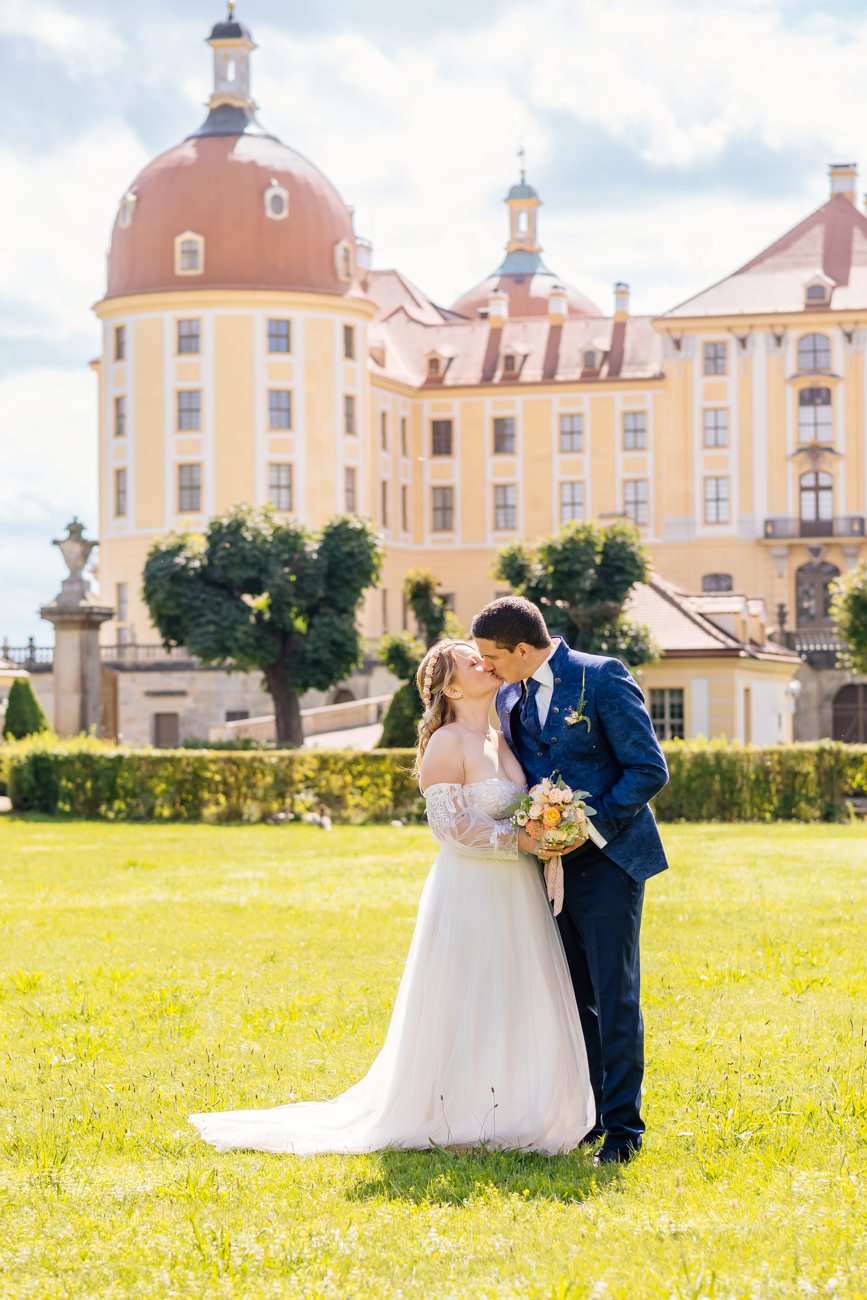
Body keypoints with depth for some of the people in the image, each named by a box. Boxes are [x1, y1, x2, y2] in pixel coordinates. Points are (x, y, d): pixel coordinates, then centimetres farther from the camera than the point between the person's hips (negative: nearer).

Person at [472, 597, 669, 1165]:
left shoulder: (602, 677, -11)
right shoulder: (509, 698, 9)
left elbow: (649, 769, -13)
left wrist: (592, 827, -18)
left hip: (607, 859, -7)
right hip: (553, 865, 7)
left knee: (614, 998, -5)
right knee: (574, 998, 11)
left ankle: (623, 1126, 0)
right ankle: (588, 1113, 21)